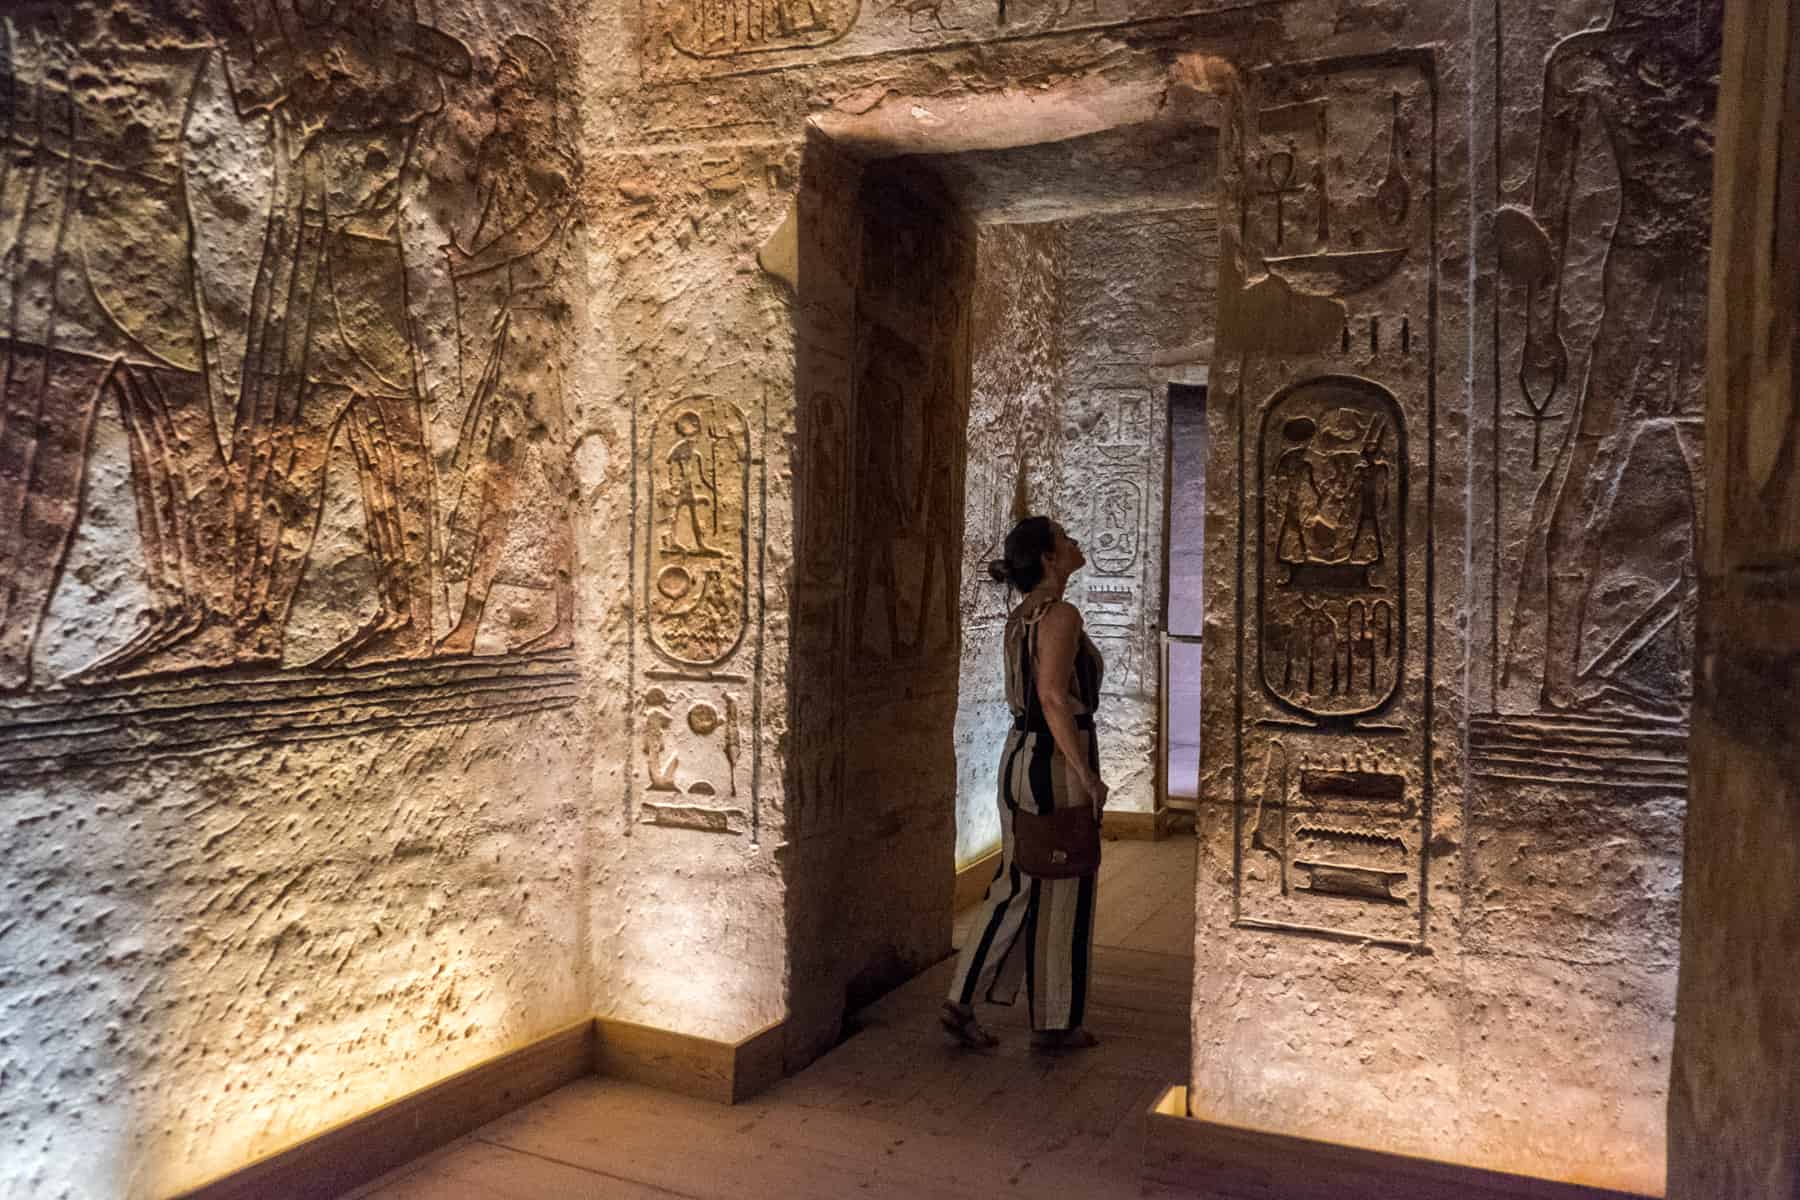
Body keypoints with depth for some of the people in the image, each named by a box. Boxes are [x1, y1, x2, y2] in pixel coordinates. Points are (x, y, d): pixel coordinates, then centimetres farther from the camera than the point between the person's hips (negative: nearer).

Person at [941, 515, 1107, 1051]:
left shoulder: (1022, 615, 11)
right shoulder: (1061, 614, -16)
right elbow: (1054, 697, -25)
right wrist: (1088, 775, -20)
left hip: (1019, 756, 9)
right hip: (1058, 764, -9)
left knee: (1015, 888, 15)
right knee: (1063, 897, 5)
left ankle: (962, 1003, 16)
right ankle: (1054, 1023, 18)